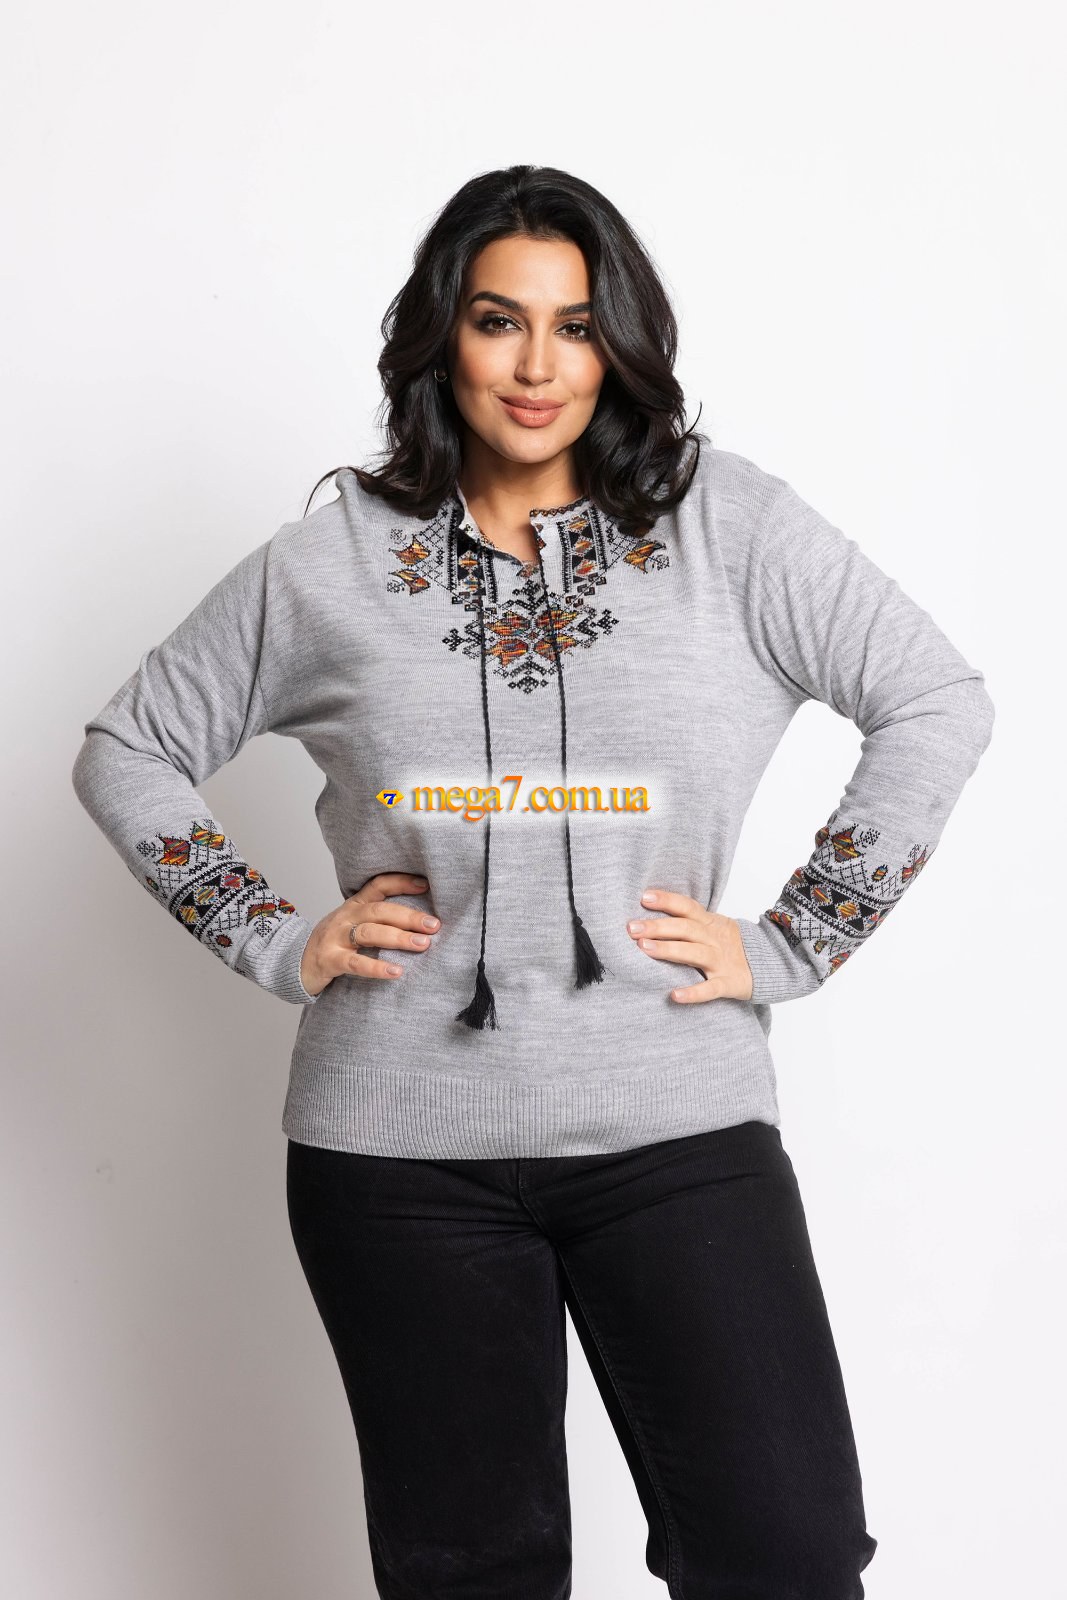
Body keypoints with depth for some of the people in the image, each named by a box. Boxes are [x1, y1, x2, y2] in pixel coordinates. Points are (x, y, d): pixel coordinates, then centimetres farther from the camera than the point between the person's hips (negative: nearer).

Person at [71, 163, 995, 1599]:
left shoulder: (727, 527, 0)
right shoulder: (331, 563, 4)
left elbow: (938, 703, -1)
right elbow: (128, 752, 12)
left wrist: (786, 949, -4)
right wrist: (276, 942, 2)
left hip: (676, 1129, 0)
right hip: (401, 1151, 1)